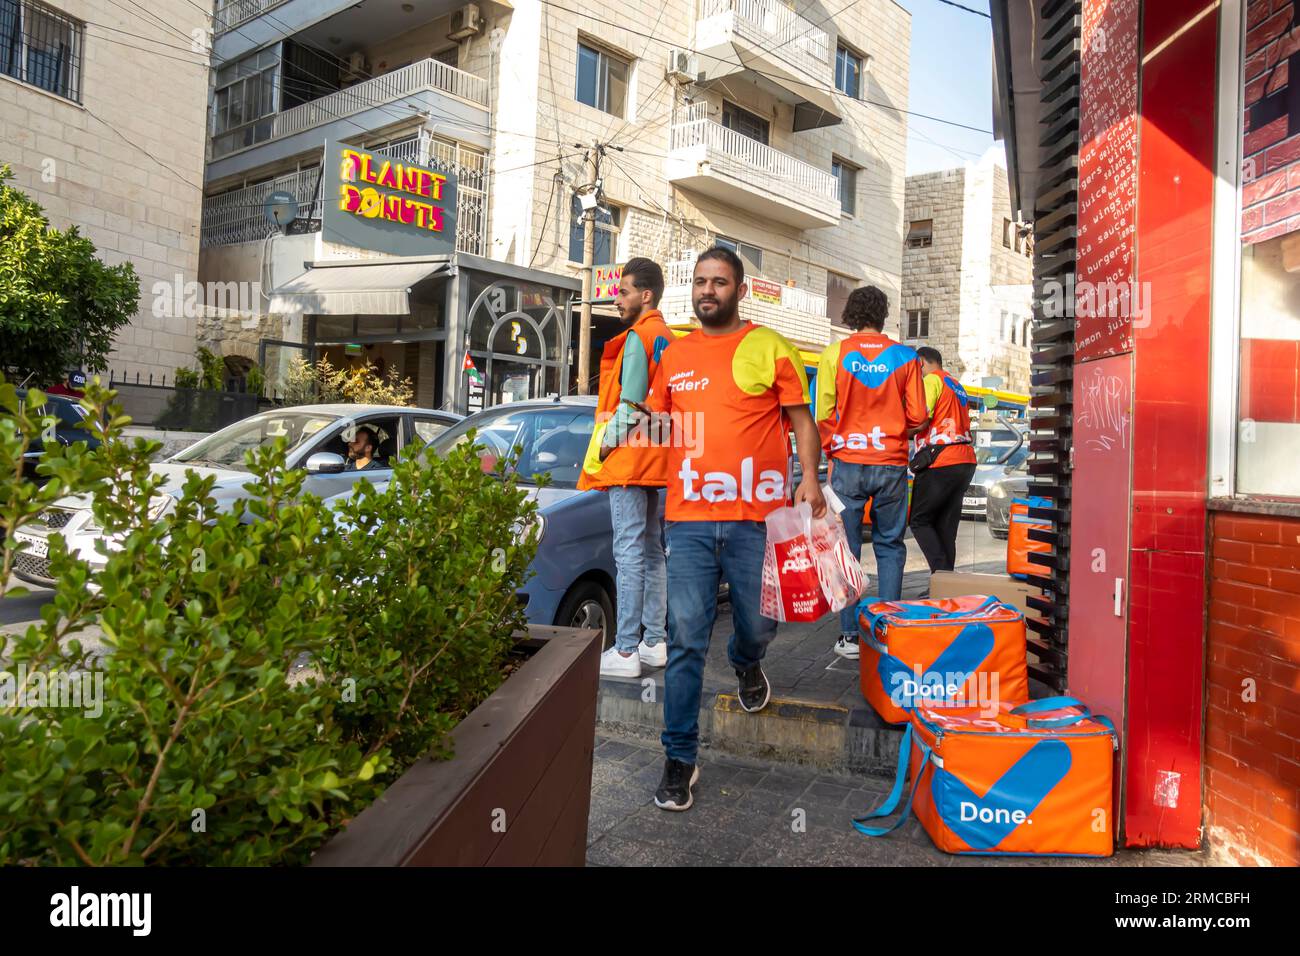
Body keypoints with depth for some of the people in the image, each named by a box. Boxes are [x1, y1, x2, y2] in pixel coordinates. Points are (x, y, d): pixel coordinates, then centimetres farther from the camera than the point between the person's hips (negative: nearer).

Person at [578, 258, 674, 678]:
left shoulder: (638, 338, -10)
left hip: (629, 459, -9)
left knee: (630, 554, -9)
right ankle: (654, 642, 20)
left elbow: (629, 402, -17)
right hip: (659, 462, 9)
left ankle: (626, 651, -7)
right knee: (653, 553, 13)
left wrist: (608, 441, -8)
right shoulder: (669, 340, 16)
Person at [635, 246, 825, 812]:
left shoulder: (770, 348, 3)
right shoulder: (675, 354, 13)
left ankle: (746, 664, 48)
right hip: (688, 518, 2)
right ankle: (680, 759, 11)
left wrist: (809, 479, -10)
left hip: (755, 518, -1)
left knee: (758, 625, 10)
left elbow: (801, 419, 3)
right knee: (686, 640, 0)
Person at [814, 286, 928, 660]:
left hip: (848, 463, -1)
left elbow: (824, 414, -3)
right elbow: (918, 417, 1)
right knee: (890, 547, 11)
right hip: (891, 464, 1)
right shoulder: (904, 356, 0)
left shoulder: (834, 353, -2)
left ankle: (849, 635, 7)